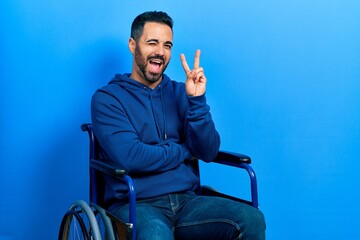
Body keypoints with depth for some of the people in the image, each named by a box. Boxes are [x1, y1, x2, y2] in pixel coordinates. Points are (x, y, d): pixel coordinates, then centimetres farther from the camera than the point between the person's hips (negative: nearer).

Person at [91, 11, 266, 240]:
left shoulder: (180, 92, 13)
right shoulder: (107, 98, 0)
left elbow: (208, 152, 3)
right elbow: (130, 157, -15)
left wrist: (197, 100, -9)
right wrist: (185, 151, -2)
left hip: (186, 200, 5)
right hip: (135, 205, -4)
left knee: (252, 219, -21)